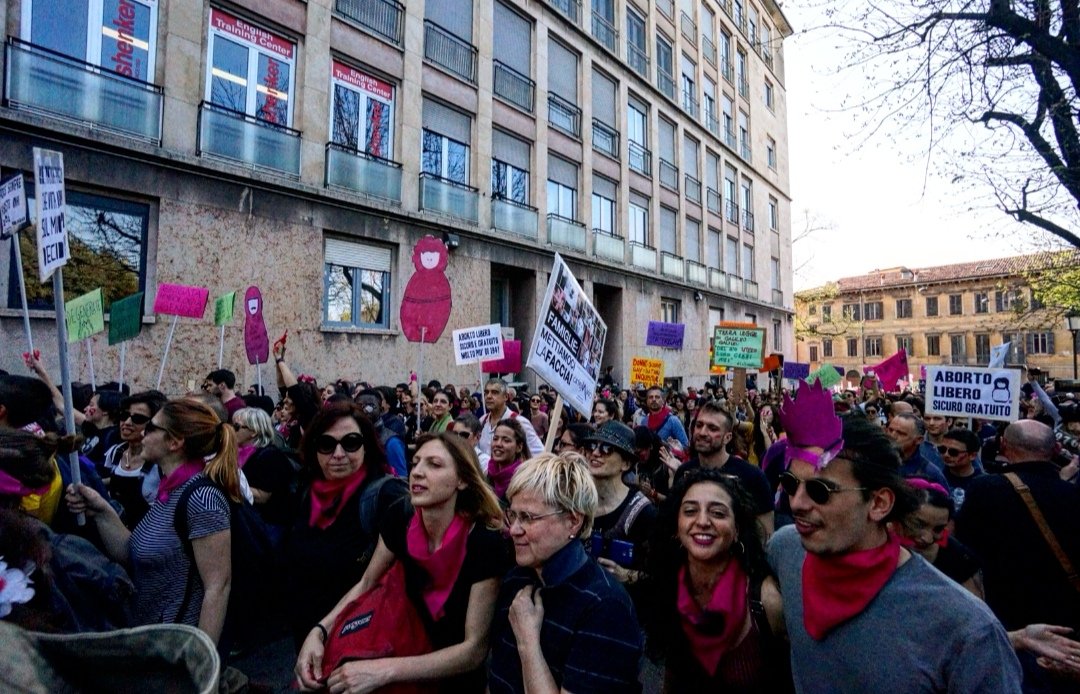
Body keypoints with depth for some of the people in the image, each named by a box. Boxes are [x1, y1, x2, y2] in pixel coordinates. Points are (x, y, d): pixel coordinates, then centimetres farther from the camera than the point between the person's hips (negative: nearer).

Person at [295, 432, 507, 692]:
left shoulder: (485, 542, -27)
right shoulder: (402, 521, -14)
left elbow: (475, 649, -24)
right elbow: (366, 584, 1)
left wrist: (385, 670, -32)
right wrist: (319, 631, -14)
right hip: (416, 654, 3)